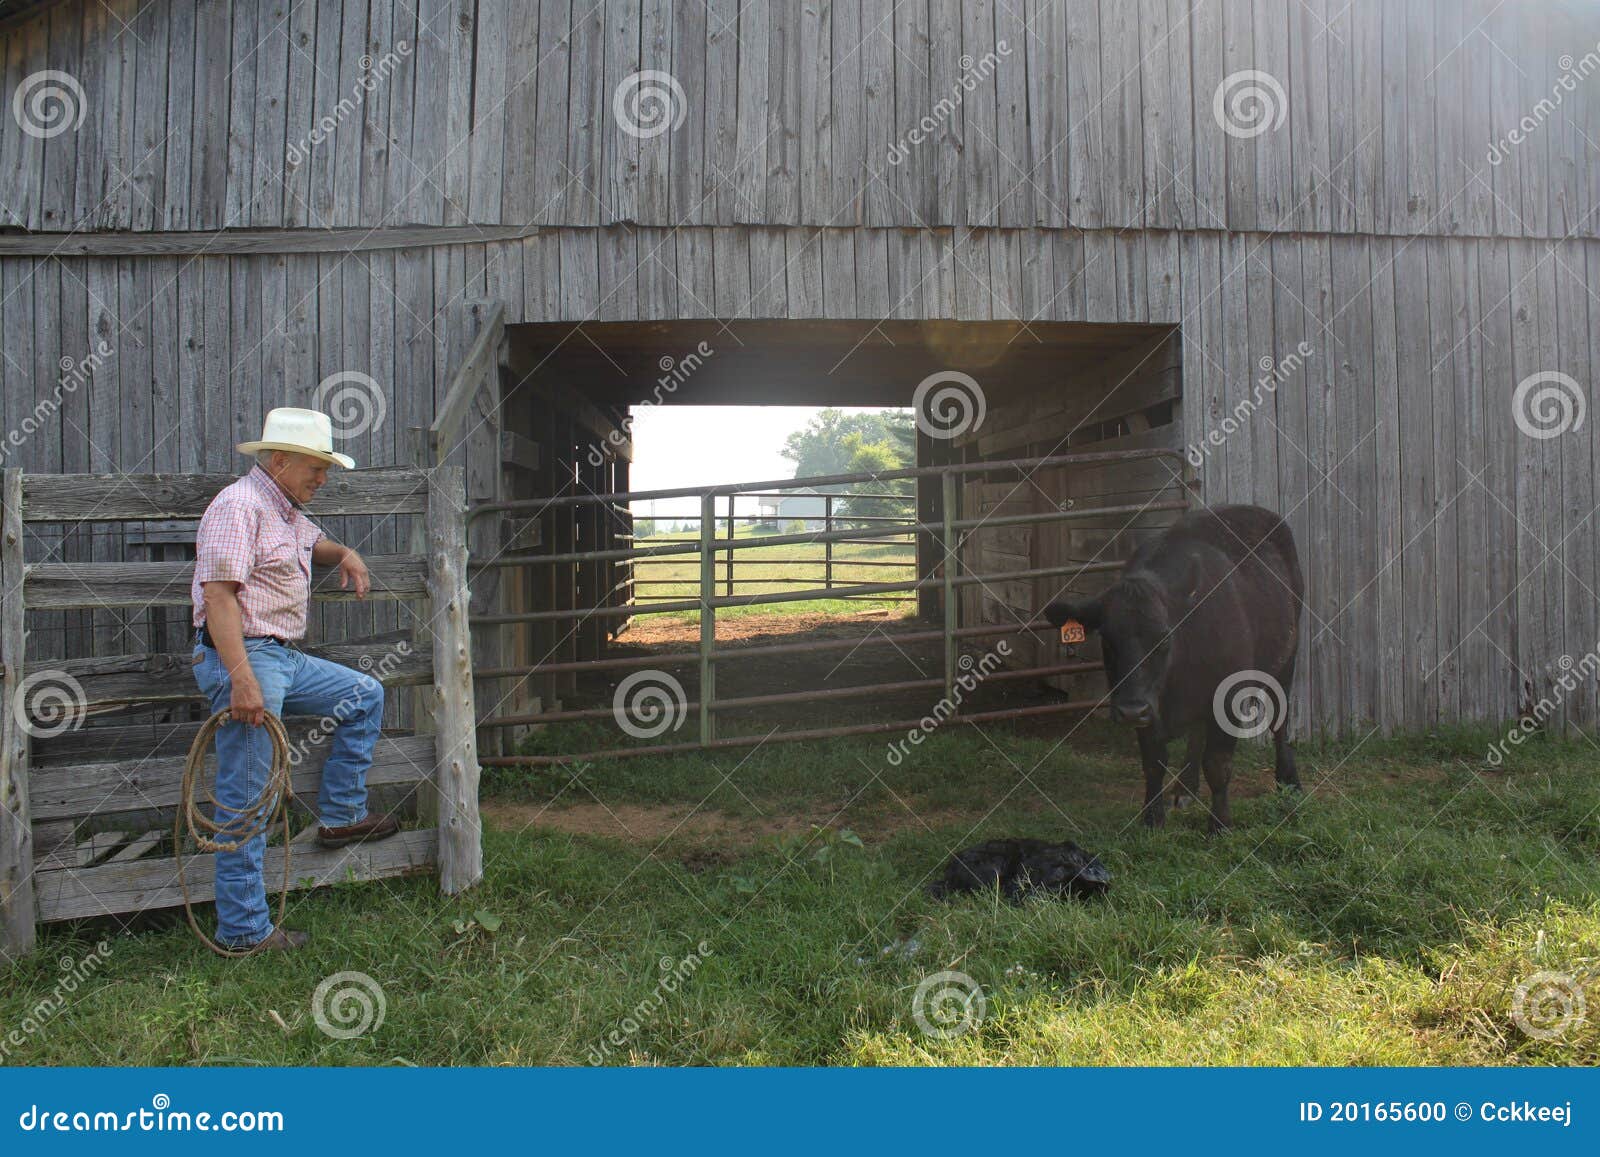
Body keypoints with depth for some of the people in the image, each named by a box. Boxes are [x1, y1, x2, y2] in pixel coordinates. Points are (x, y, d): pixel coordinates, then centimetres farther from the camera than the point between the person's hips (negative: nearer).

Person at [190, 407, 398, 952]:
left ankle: (340, 816, 22)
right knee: (245, 799, -6)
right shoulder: (238, 505, -13)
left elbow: (316, 543, 42)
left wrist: (345, 555, 17)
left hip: (285, 658, 10)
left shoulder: (289, 512, 18)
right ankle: (243, 928, 2)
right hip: (243, 658, -10)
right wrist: (242, 679, -29)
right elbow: (218, 593, -23)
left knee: (365, 695, 18)